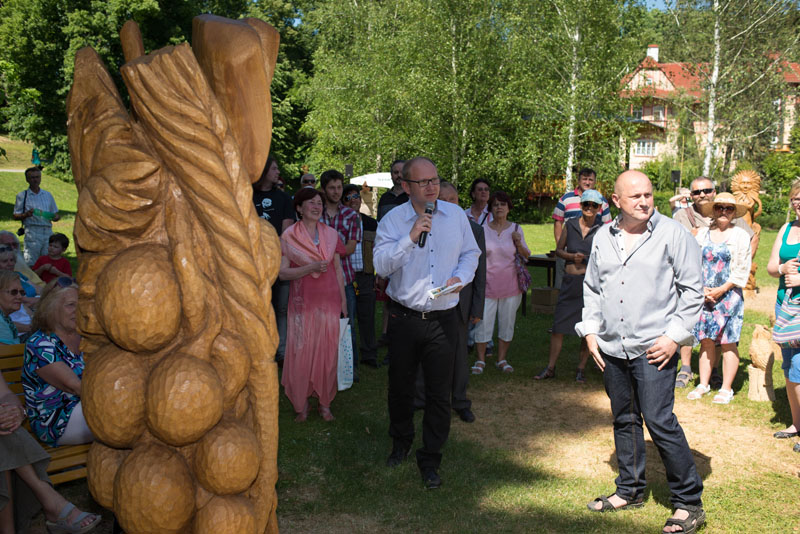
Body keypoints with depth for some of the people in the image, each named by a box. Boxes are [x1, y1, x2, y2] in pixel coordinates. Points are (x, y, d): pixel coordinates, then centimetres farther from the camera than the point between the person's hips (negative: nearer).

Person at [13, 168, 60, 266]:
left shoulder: (48, 195, 19)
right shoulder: (22, 196, 8)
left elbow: (55, 213, 23)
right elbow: (16, 216, 6)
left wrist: (56, 217, -1)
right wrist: (26, 214, -14)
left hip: (48, 231, 3)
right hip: (32, 231, -3)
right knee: (31, 263, -10)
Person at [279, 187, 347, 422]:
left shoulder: (331, 234, 7)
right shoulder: (288, 236, -2)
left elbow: (338, 270, 12)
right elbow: (282, 272, -7)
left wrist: (343, 300, 9)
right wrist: (311, 267, -19)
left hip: (329, 302, 3)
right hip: (303, 303, -2)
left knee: (327, 352, 5)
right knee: (301, 353, 1)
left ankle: (324, 403, 17)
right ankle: (301, 404, 16)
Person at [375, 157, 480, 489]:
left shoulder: (456, 215, 3)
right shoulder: (392, 220, -5)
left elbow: (470, 253, 13)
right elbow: (382, 266, -14)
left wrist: (461, 276, -7)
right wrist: (411, 237, -24)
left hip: (443, 318, 1)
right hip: (404, 318, -1)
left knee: (439, 393, 5)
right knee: (400, 386, 15)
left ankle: (430, 461, 21)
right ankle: (401, 443, 40)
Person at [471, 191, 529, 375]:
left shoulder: (516, 229, 5)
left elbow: (526, 256, 9)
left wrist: (519, 244, -9)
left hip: (510, 284, 2)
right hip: (487, 283, -2)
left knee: (507, 322, 7)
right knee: (483, 321, -2)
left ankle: (502, 359, 20)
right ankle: (480, 360, 12)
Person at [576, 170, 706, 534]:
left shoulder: (672, 234, -5)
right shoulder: (603, 237, 9)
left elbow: (692, 290, -3)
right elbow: (592, 288, 18)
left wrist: (675, 336, -10)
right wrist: (590, 330, 9)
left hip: (653, 347, -5)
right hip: (611, 347, 5)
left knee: (660, 421, -7)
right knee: (624, 420, 15)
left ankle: (689, 503, 9)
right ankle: (630, 490, 30)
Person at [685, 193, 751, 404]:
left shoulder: (740, 236, 1)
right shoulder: (702, 233, 9)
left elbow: (742, 269, -2)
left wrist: (721, 290, -11)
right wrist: (701, 288, -6)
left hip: (729, 295, -2)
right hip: (703, 295, 2)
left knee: (727, 343, -1)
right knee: (706, 341, 5)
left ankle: (726, 389, 8)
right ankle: (703, 384, 16)